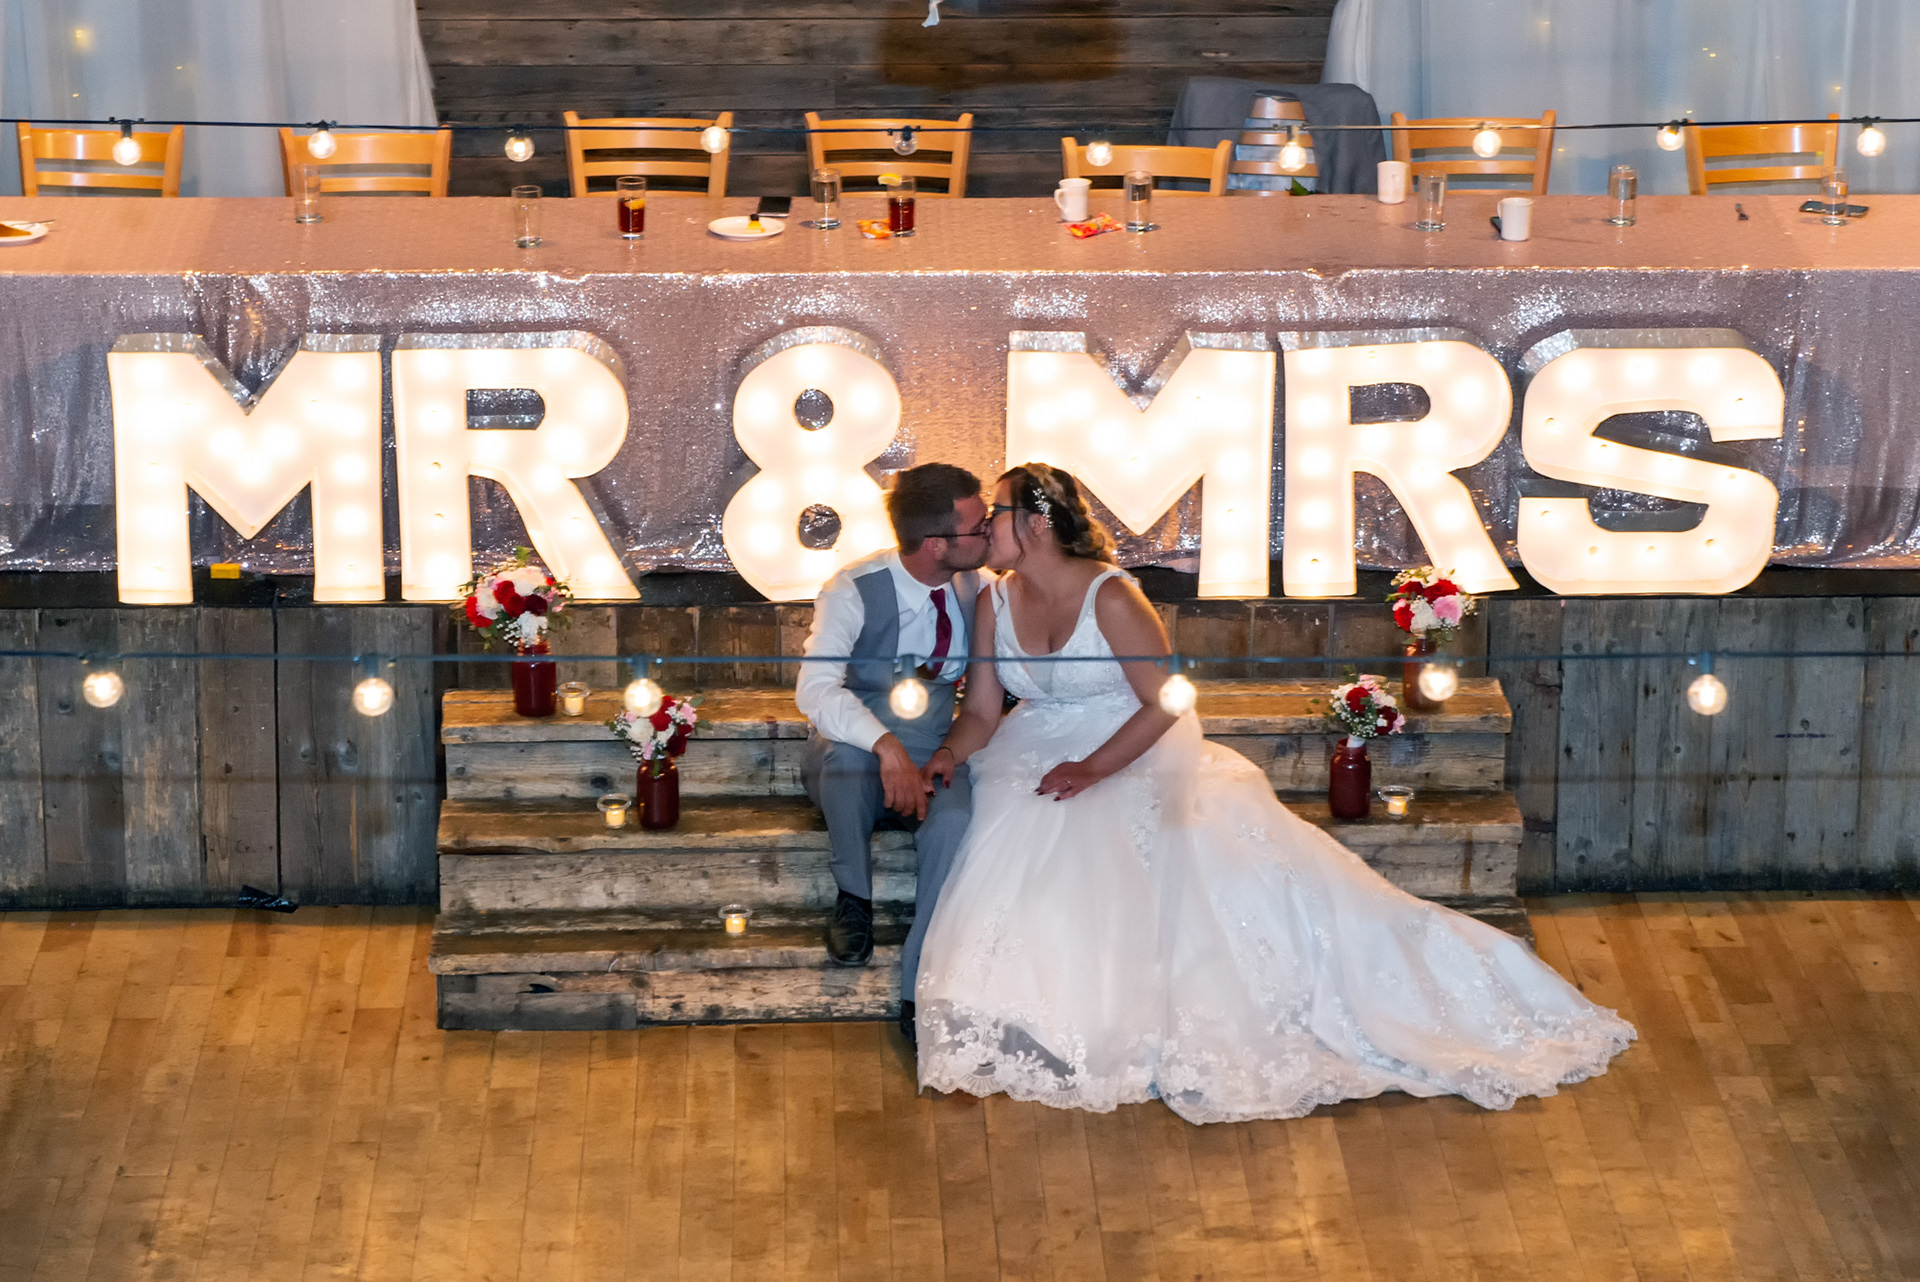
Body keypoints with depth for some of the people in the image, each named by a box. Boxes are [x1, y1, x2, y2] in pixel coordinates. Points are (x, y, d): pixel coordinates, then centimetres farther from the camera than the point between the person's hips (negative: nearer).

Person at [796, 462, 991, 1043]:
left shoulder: (975, 587, -3)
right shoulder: (854, 590, -18)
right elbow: (815, 690, -33)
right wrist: (887, 748, -48)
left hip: (931, 760, 3)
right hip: (851, 763, -3)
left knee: (956, 822, -32)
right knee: (847, 746, -39)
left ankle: (920, 992, -23)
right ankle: (853, 897, -16)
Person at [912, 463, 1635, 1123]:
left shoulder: (1110, 596, -17)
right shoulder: (995, 603, 1)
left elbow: (1164, 703, -15)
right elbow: (982, 710, 4)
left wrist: (1093, 769, -24)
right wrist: (950, 755, -18)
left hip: (1134, 754, -3)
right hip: (1036, 758, 4)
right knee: (1018, 854, -24)